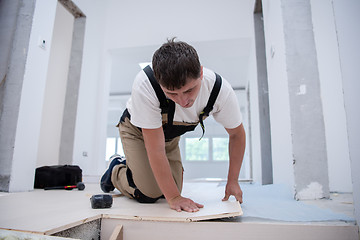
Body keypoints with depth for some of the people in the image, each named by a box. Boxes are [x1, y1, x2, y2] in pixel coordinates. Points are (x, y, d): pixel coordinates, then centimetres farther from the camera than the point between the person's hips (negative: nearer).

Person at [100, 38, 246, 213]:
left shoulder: (220, 89, -32)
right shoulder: (145, 85, -41)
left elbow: (237, 133, -13)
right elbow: (155, 149, -34)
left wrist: (232, 181, -13)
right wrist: (173, 198, -31)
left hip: (170, 135, 4)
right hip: (137, 130, -3)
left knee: (171, 189, 3)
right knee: (149, 194, -14)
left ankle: (131, 165, 29)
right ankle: (116, 170, 18)